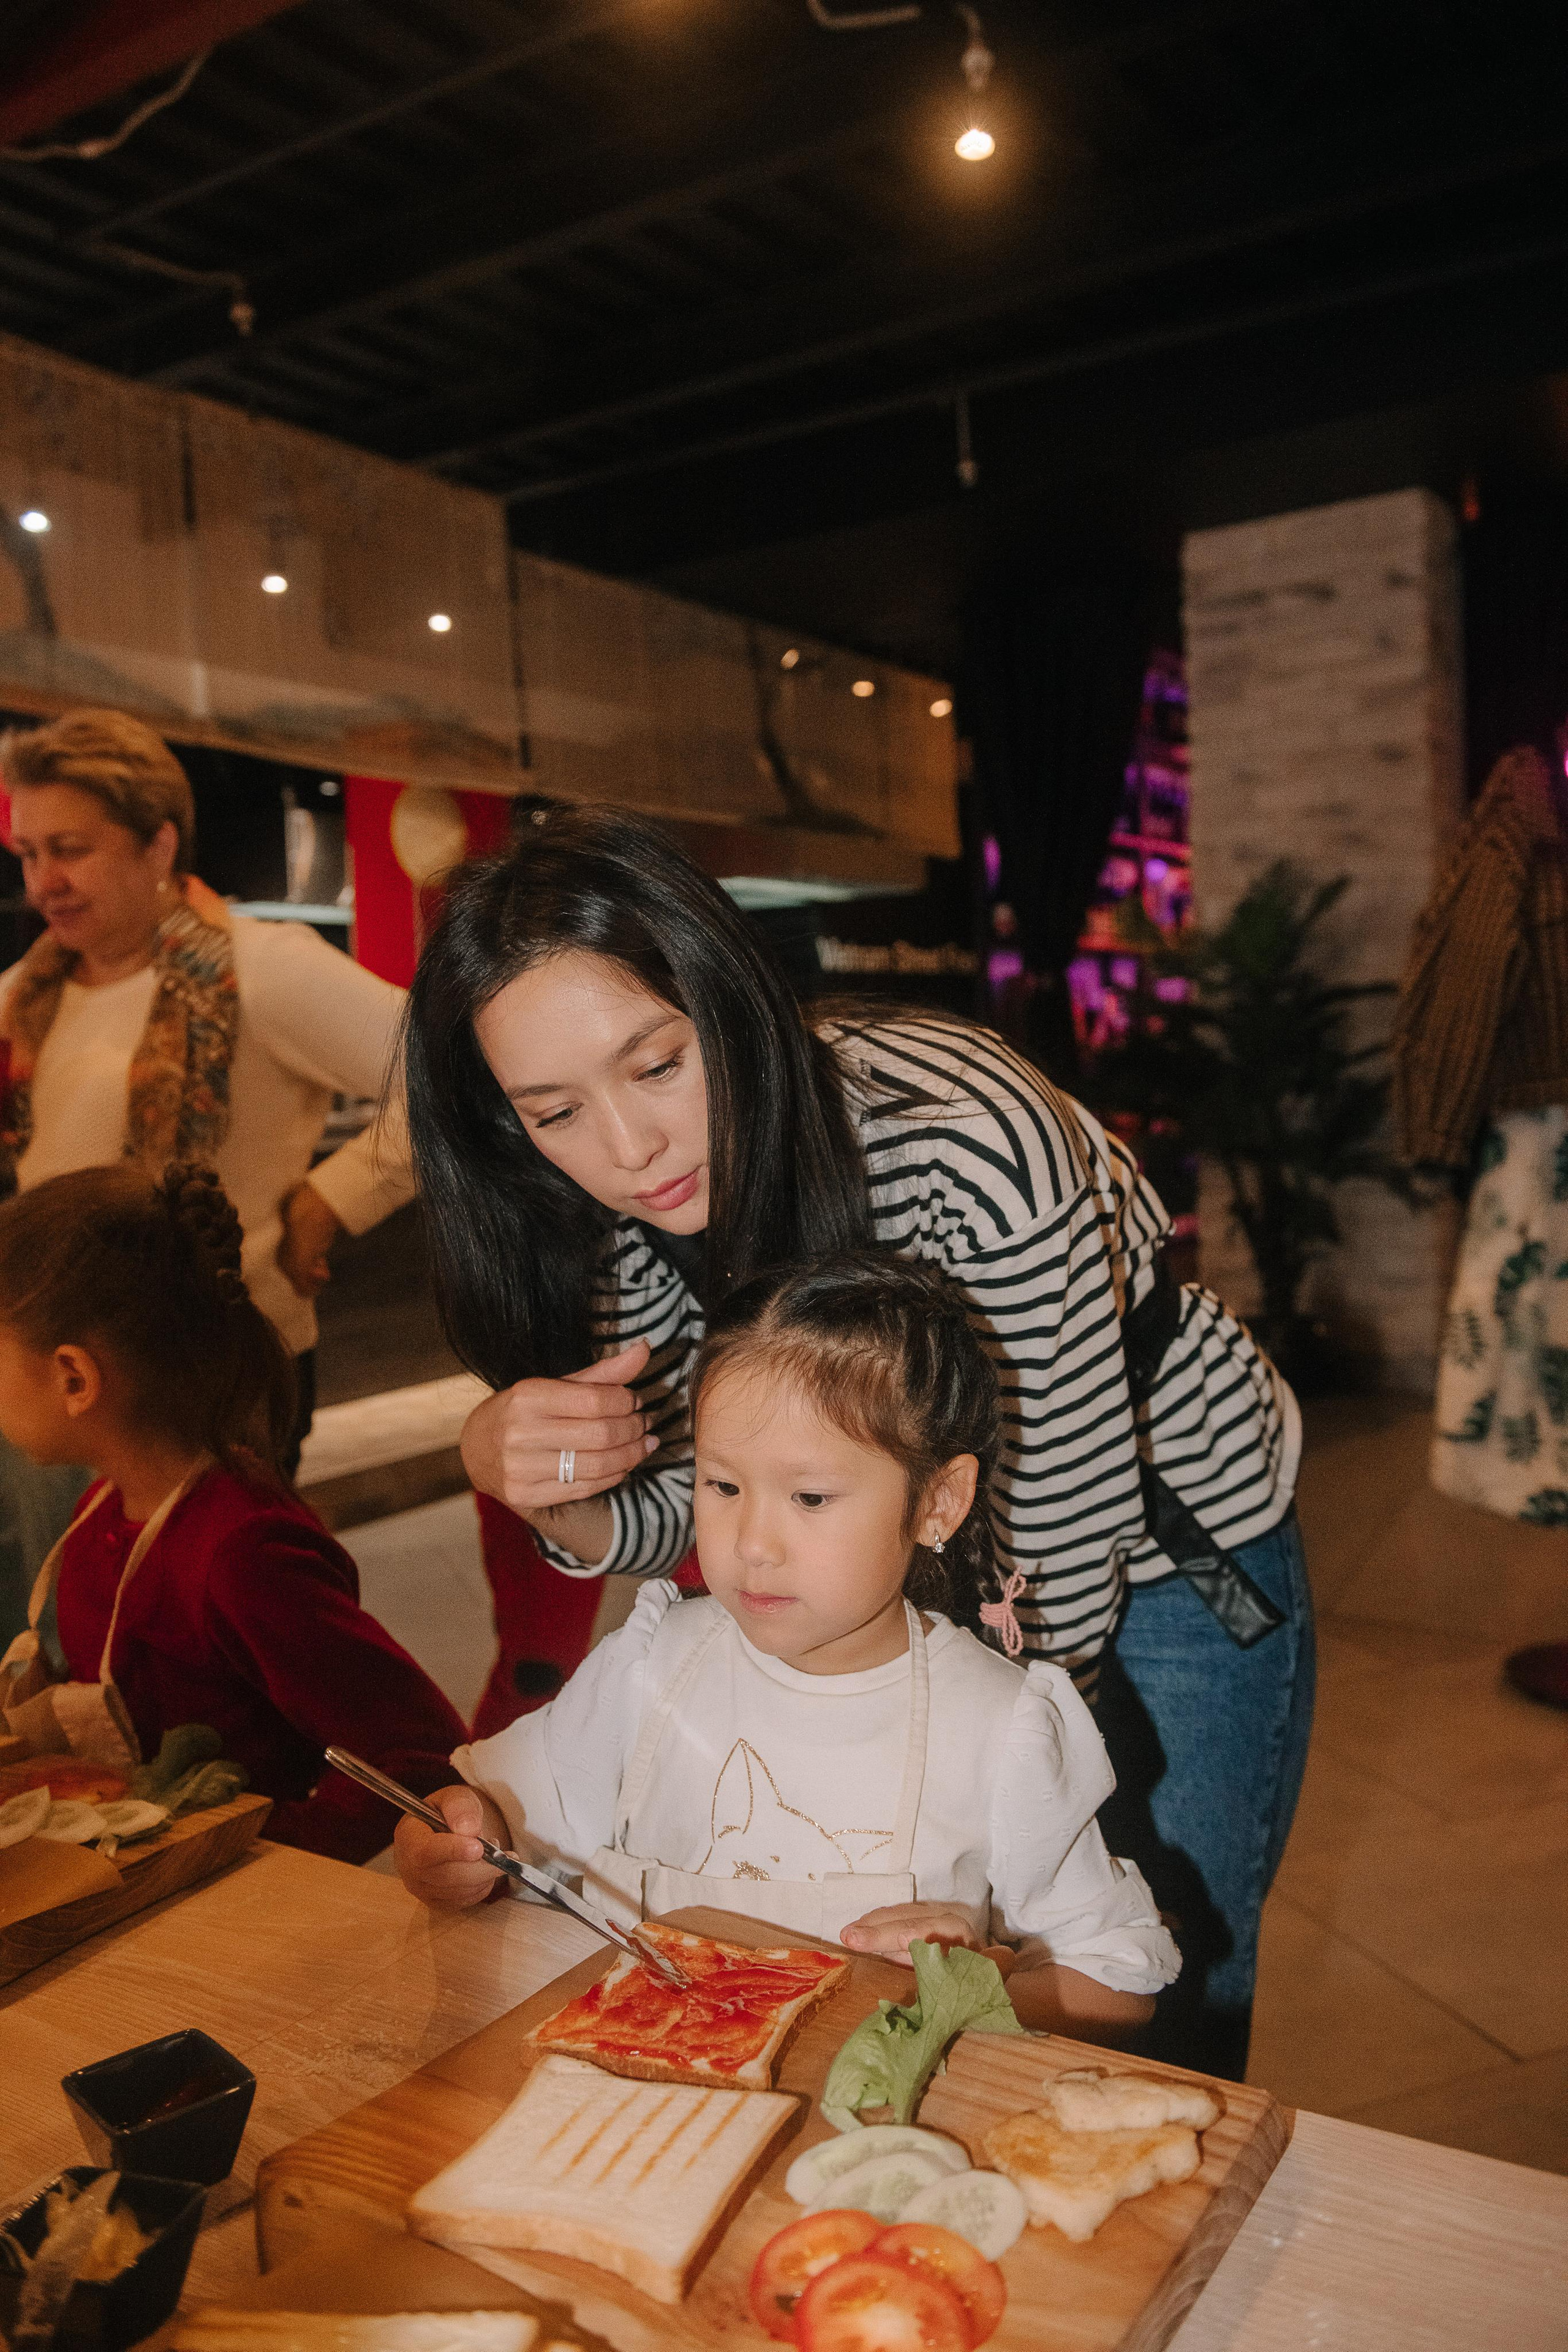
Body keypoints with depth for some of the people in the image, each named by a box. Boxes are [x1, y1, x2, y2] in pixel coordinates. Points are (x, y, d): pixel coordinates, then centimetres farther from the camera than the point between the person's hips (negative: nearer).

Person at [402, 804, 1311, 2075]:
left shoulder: (966, 1138, -36)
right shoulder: (632, 1205, -17)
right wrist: (531, 1478, -31)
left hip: (1170, 1549, -4)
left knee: (1150, 2020, 5)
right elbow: (672, 1511, -9)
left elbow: (1074, 1517, -25)